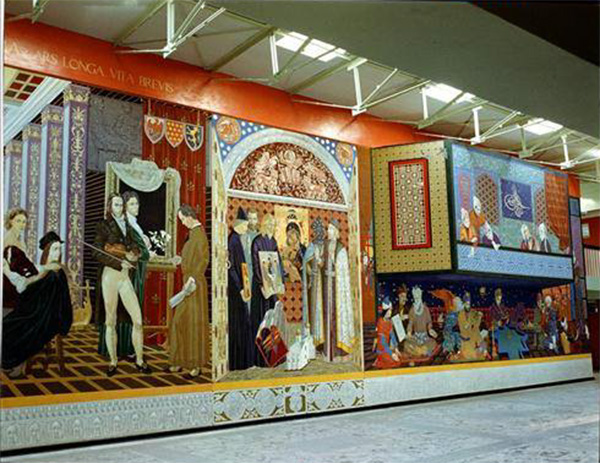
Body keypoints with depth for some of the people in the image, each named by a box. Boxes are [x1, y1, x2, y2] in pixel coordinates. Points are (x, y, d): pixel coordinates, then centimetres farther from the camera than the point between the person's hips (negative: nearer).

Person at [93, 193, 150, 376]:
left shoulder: (128, 226, 16)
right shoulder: (104, 226, 3)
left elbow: (135, 250, 20)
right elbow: (97, 252, -5)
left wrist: (132, 255, -3)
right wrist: (119, 263, -12)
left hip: (125, 277, 4)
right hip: (109, 275, -3)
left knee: (138, 320, -4)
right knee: (110, 322, 2)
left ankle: (139, 360, 6)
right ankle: (113, 361, 13)